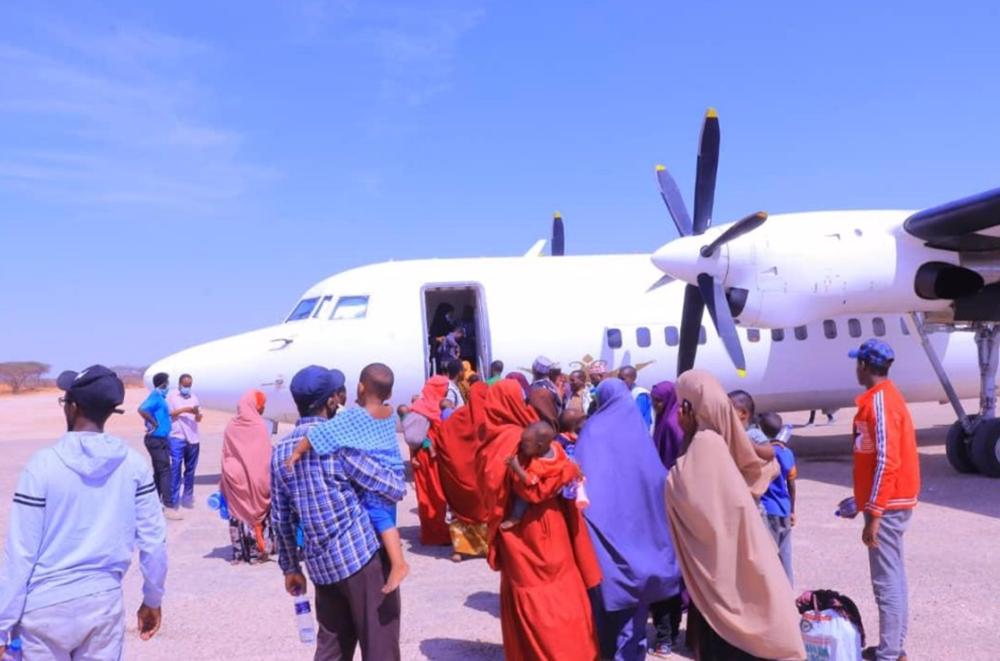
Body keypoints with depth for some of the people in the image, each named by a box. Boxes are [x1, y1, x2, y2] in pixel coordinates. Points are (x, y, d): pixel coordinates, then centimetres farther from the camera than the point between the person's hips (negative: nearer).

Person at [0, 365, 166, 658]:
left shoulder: (43, 465, -12)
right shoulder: (134, 464, -4)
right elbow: (153, 540, 1)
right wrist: (153, 599, 15)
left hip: (47, 607, -2)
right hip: (105, 602, 2)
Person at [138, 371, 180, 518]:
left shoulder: (160, 396, 12)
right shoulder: (156, 396, -16)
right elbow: (142, 409, -32)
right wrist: (155, 423, -23)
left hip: (161, 439, 10)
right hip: (157, 440, -10)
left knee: (159, 472, 14)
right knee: (165, 471, -8)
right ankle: (169, 507, -7)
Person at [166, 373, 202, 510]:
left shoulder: (194, 397, 14)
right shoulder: (172, 396, 3)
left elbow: (199, 419, 11)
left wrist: (197, 413, -11)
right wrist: (183, 410, -13)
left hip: (192, 438, 4)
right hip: (177, 437, -4)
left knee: (190, 469, 9)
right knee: (175, 468, -7)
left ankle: (187, 497, 19)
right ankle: (174, 499, -3)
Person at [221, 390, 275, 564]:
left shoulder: (231, 427, 1)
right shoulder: (259, 426, -11)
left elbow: (225, 457, 6)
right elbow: (265, 457, -10)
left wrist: (225, 483, 14)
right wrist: (268, 481, -1)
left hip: (234, 477, 4)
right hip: (254, 478, -4)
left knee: (238, 513, 9)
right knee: (257, 511, 7)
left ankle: (239, 553, 12)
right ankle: (257, 552, 8)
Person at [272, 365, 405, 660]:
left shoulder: (280, 451, 6)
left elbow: (281, 518, 12)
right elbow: (394, 489, -13)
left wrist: (290, 567, 22)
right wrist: (398, 483, 10)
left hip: (320, 565, 7)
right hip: (361, 556, -7)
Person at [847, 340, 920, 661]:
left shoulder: (879, 401, -18)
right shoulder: (886, 396, 13)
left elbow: (886, 462, -23)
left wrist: (873, 515, -22)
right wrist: (864, 500, 23)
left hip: (887, 505, -10)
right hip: (893, 501, 10)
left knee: (886, 582, -5)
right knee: (894, 577, 14)